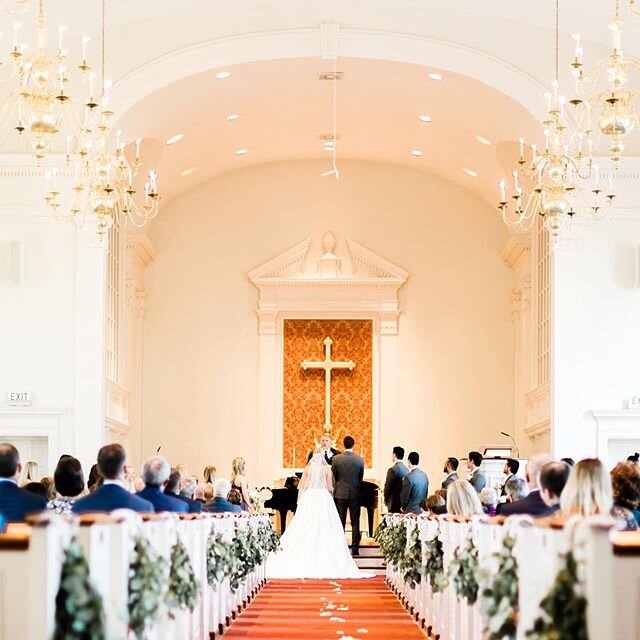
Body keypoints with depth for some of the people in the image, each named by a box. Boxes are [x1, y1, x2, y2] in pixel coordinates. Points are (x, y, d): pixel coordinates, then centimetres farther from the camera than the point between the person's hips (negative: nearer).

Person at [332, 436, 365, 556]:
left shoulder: (336, 459, -8)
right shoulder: (360, 460, -6)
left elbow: (333, 477, 2)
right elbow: (361, 478, 5)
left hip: (340, 493, 0)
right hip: (355, 494, 0)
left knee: (340, 522, 6)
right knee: (355, 522, 6)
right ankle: (355, 549, 5)